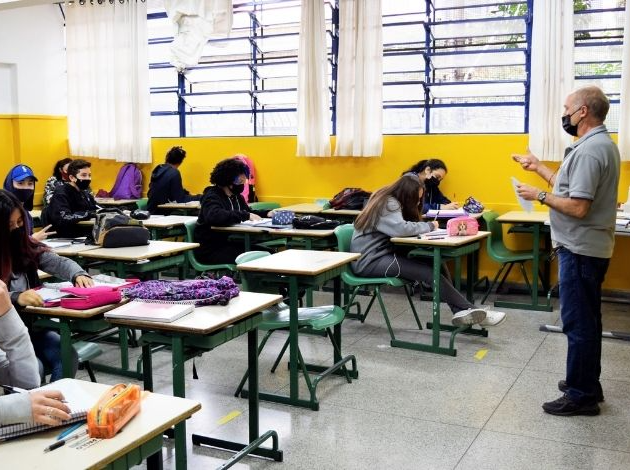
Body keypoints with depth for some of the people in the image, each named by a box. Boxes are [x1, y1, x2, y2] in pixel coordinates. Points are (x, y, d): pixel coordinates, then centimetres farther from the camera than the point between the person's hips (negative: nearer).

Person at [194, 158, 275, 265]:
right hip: (210, 249, -8)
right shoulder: (212, 197, -12)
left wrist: (267, 214, 7)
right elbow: (215, 216, -34)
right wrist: (245, 216, -33)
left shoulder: (236, 196, 13)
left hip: (230, 244, 8)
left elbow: (249, 212, 29)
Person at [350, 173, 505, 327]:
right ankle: (469, 309, -18)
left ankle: (460, 311, -18)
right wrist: (429, 226, -14)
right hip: (369, 261, -9)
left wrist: (425, 228, -8)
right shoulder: (387, 204, -15)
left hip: (383, 253, 9)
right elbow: (401, 228, -30)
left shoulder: (391, 201, 13)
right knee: (429, 272, -23)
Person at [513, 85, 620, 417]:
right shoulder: (602, 144, 13)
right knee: (586, 321, 19)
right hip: (588, 247, 11)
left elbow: (578, 206, -26)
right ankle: (587, 383, 31)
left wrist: (539, 195, -14)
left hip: (580, 250, -11)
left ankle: (581, 396, 6)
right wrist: (539, 167, 21)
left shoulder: (589, 150, -20)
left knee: (578, 323, -3)